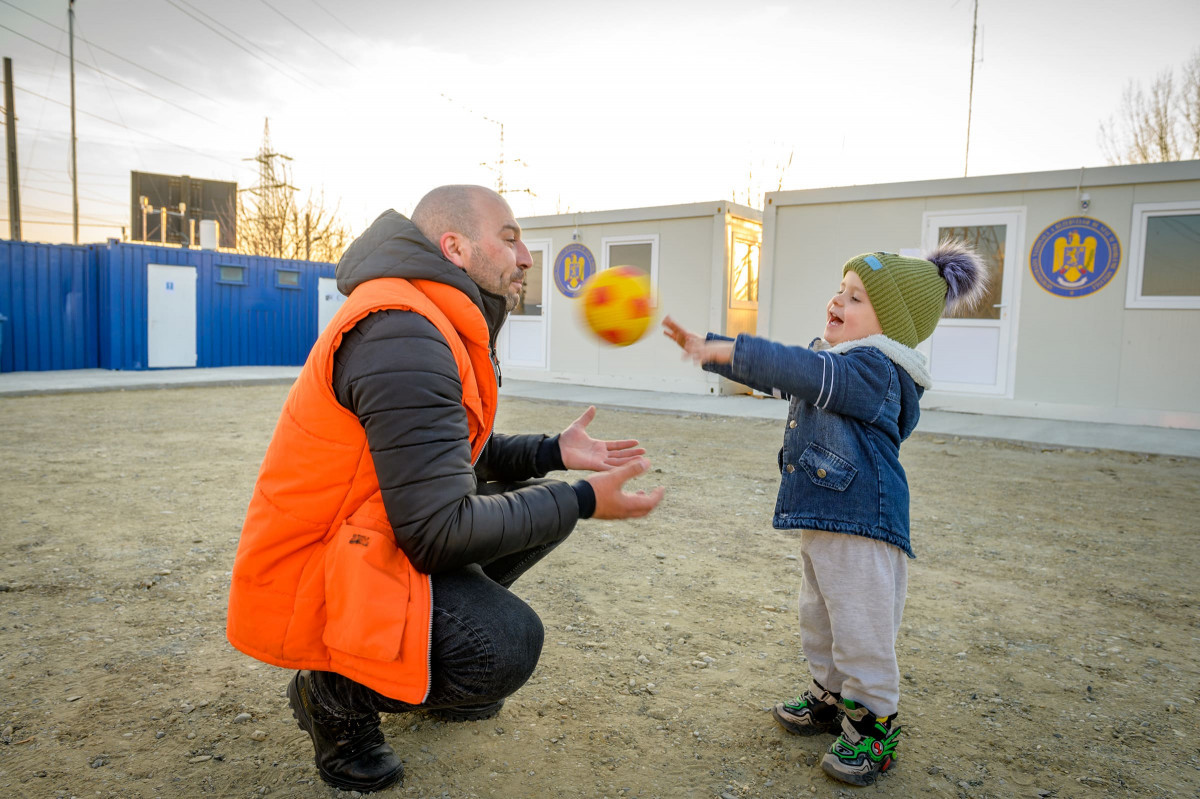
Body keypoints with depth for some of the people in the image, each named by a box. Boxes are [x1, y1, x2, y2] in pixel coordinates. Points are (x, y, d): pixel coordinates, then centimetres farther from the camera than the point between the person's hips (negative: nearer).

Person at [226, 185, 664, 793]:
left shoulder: (440, 325, 8)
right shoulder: (402, 333, -26)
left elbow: (455, 452, 14)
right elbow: (438, 530, -28)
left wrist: (553, 453, 1)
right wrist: (581, 503, -20)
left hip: (379, 537, 11)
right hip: (310, 578, -10)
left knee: (535, 500, 11)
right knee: (509, 642, -29)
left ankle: (419, 664, 19)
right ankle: (335, 692, 0)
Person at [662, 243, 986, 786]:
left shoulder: (874, 368, -19)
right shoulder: (831, 358, 12)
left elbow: (805, 373, -35)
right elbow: (771, 375, 18)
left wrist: (730, 350, -34)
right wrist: (705, 348, 13)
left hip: (861, 522, -10)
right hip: (821, 517, 10)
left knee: (860, 626, 0)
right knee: (818, 616, 22)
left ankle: (874, 725, 18)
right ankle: (831, 698, 39)